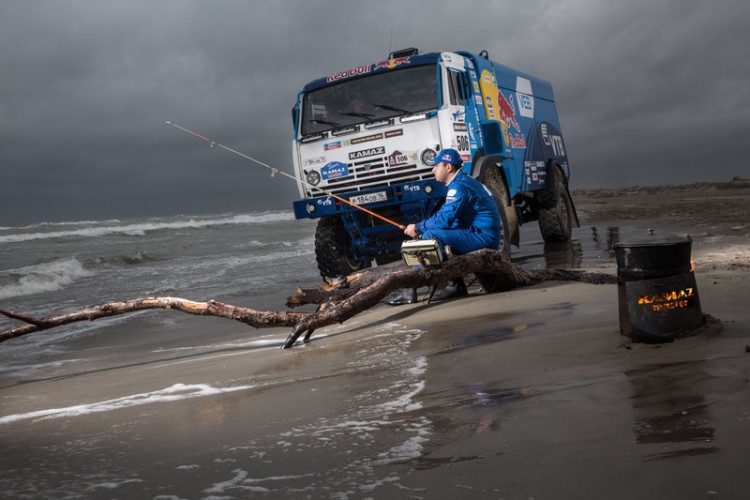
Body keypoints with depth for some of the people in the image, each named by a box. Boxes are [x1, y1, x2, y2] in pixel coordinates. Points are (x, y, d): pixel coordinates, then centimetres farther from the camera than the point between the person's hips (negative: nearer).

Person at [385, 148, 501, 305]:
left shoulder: (459, 187, -14)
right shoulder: (465, 182, 20)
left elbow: (444, 219, -21)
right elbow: (449, 218, 19)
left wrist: (417, 227, -6)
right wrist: (421, 227, 7)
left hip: (483, 237, -11)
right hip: (485, 238, 11)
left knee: (431, 236, -20)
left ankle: (409, 291, -19)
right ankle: (456, 285, 4)